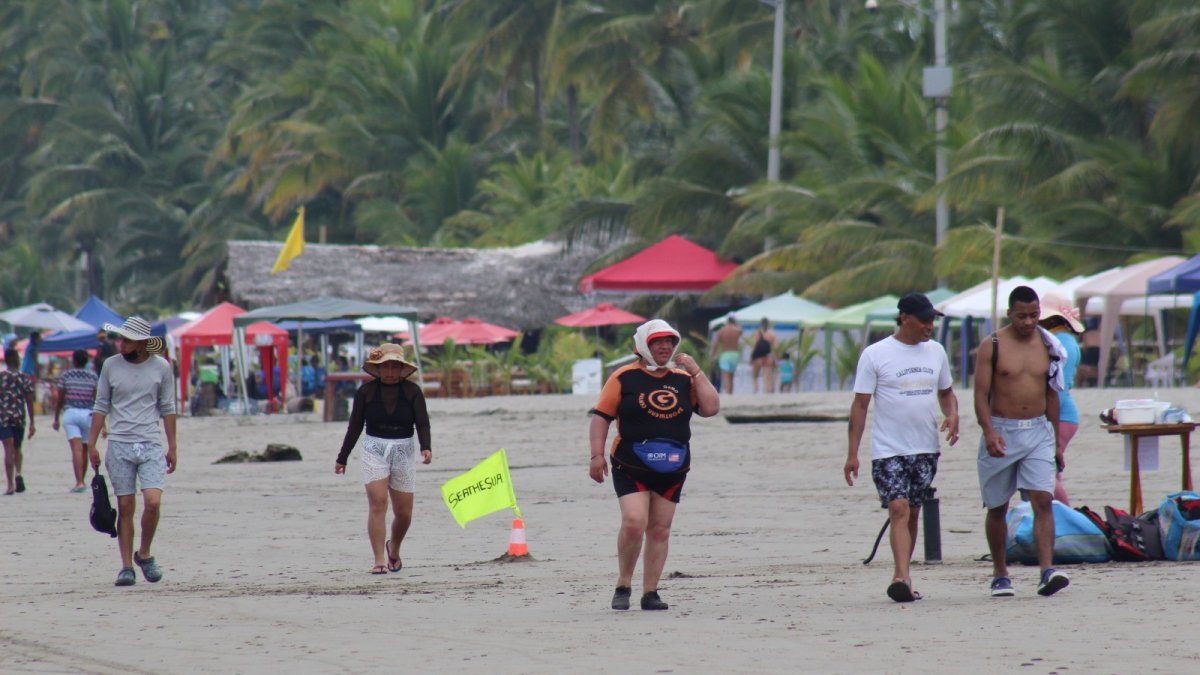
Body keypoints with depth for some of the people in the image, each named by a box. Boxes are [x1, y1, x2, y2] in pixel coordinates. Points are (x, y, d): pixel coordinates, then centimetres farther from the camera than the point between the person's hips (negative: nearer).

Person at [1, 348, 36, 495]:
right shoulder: (25, 379, 1)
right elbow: (29, 402, 2)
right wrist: (32, 423, 8)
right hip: (19, 417, 2)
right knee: (17, 448, 22)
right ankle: (18, 473, 0)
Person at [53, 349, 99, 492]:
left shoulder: (66, 376, 2)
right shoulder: (93, 377, 2)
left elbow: (59, 399, 6)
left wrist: (56, 419, 16)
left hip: (70, 413, -1)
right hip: (88, 414, 1)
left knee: (76, 448, -11)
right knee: (84, 450, 15)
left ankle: (79, 482, -24)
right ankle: (81, 481, 25)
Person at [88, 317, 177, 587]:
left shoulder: (161, 367, 2)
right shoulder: (111, 366, 3)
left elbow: (167, 409, 8)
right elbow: (101, 406, 8)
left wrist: (172, 447, 6)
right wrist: (92, 444, 4)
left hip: (151, 445, -1)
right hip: (119, 445, 1)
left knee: (153, 502, -14)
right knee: (125, 507, 0)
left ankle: (144, 554, 9)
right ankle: (126, 566, 6)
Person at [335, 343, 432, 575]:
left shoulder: (412, 391, 1)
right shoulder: (366, 392, 2)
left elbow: (422, 423, -4)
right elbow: (354, 426, 9)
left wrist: (426, 447, -23)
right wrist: (342, 458, 11)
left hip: (404, 451, 1)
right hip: (374, 450, -1)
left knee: (404, 512, 5)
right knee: (377, 504, -15)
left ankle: (394, 549, 35)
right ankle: (379, 560, -15)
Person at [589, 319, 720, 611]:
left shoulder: (683, 379, 10)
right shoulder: (624, 378, -1)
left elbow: (711, 409, 2)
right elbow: (601, 417, -1)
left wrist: (696, 373, -2)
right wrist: (597, 456, -9)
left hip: (672, 469, 4)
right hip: (631, 467, -4)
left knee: (660, 530, 5)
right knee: (634, 523, -17)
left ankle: (650, 593, 11)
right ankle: (623, 586, -1)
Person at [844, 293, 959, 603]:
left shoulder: (935, 352, 9)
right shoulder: (875, 354, -5)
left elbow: (946, 392, 22)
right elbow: (860, 405, -4)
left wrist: (952, 415, -2)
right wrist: (852, 454, -9)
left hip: (926, 449, 5)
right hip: (889, 450, -5)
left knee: (912, 515, 10)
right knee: (899, 511, -17)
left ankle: (901, 579, 17)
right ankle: (902, 578, -27)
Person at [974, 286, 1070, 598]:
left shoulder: (1047, 346, 8)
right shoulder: (992, 347, -4)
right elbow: (981, 395, -7)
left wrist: (1056, 441, 16)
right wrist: (989, 432, -22)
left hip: (1038, 432, 2)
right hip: (1001, 433, -2)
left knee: (1043, 500, -13)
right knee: (997, 508, 7)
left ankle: (1047, 571, -22)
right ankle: (1000, 574, 20)